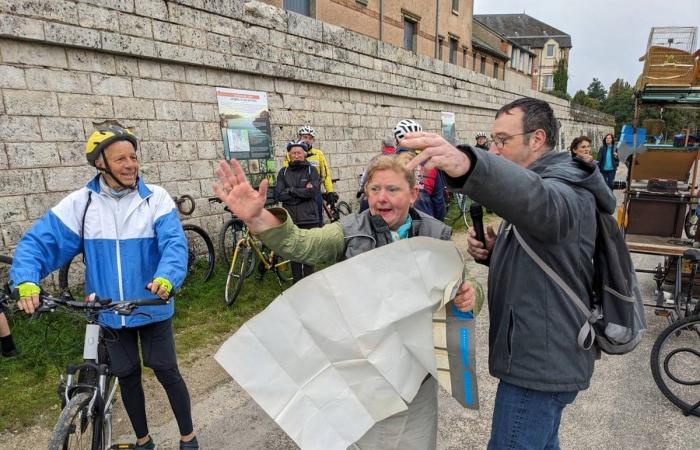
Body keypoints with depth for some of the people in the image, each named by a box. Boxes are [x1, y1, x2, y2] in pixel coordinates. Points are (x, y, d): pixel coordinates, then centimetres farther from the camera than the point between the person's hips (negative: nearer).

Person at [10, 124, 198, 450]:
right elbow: (38, 242, -6)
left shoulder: (155, 198, -11)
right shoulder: (80, 203, -5)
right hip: (109, 313, 3)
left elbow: (174, 243, -21)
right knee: (127, 376, 17)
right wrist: (26, 282, -25)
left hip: (152, 308, -2)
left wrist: (167, 278, -41)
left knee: (166, 371, 7)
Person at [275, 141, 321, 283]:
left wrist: (291, 190, -9)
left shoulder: (311, 170, 4)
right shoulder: (283, 172, 8)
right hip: (290, 220, 2)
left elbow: (313, 191, -13)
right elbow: (279, 195, -5)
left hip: (309, 219, -2)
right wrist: (302, 192, -10)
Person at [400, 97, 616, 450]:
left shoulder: (566, 189, -18)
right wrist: (491, 252, -4)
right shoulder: (551, 181, 15)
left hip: (542, 363, -10)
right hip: (543, 355, 10)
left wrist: (468, 164, -62)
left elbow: (538, 202, -45)